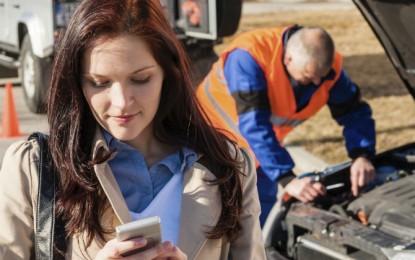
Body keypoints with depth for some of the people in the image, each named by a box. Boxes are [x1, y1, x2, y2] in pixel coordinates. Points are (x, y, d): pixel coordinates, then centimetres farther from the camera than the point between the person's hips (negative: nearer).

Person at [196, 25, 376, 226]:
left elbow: (354, 111, -11)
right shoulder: (248, 57, -38)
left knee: (264, 210, 7)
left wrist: (361, 156, -32)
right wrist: (288, 180, -49)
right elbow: (254, 126, -43)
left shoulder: (329, 65, -20)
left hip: (264, 146, 5)